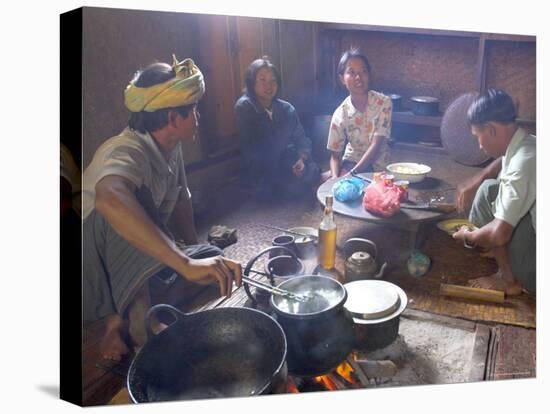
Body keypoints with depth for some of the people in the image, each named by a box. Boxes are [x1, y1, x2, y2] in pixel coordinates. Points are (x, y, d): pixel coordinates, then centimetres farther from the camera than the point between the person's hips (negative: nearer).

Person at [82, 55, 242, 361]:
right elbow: (109, 198, -53)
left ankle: (119, 318, 2)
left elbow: (181, 198, 12)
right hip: (96, 271, -8)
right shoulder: (127, 151, -31)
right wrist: (186, 263, -59)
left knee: (215, 262, -1)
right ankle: (137, 319, -19)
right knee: (128, 203, -33)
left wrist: (193, 251, 4)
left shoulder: (171, 149, -4)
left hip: (128, 262, 8)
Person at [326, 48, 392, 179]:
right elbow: (335, 155, -3)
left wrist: (352, 174, -25)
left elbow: (376, 146, -17)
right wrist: (335, 178, -24)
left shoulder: (384, 103, -13)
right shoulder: (340, 114, -8)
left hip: (376, 165, -2)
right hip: (350, 162, 2)